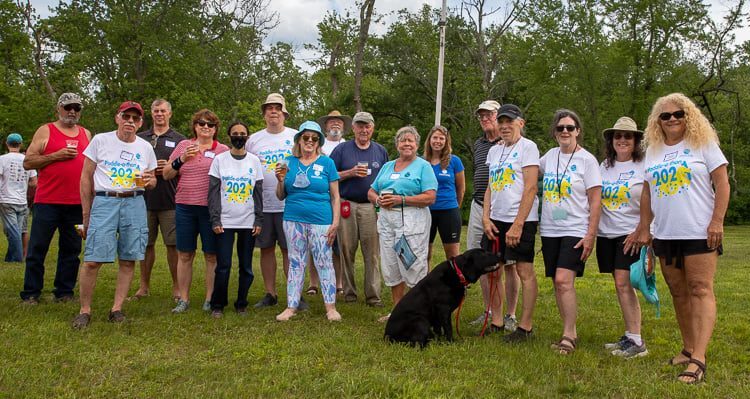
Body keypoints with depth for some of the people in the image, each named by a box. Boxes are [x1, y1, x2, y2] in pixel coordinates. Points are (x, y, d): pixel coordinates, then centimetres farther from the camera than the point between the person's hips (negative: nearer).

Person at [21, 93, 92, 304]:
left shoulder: (86, 134, 15)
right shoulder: (45, 131, 4)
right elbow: (27, 162, -1)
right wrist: (56, 156, -13)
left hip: (76, 203, 3)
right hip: (47, 201, -3)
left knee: (71, 250, 6)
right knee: (37, 249, 1)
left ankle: (64, 292, 15)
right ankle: (31, 294, 10)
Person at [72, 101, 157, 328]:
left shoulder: (145, 147, 11)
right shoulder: (100, 140, 3)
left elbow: (152, 181, 19)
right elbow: (86, 177, 4)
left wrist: (149, 181, -7)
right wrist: (86, 214, 1)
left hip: (134, 203, 3)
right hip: (104, 201, -3)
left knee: (128, 260, 3)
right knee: (93, 260, -8)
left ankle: (117, 308, 14)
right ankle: (85, 310, 6)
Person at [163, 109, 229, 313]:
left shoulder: (223, 150, 5)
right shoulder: (183, 145, 10)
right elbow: (166, 175, 8)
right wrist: (181, 159, -7)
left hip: (211, 209, -2)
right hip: (185, 207, 2)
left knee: (212, 256, 4)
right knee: (184, 255, 7)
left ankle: (210, 299, 14)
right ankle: (183, 299, 16)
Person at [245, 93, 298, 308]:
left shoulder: (296, 137, 5)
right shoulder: (253, 140, 10)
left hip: (289, 204, -2)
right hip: (262, 205, 2)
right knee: (266, 249, 8)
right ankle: (270, 294, 19)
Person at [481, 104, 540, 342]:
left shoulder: (527, 147, -6)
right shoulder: (494, 151, 15)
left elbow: (530, 188, -13)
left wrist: (517, 224, -17)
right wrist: (486, 218, 3)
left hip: (520, 220, -7)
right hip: (495, 220, 7)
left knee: (525, 271, -1)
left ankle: (525, 326, 6)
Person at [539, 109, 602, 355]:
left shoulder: (587, 160, -4)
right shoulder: (550, 156, 9)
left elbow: (595, 200, -7)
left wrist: (591, 235, -13)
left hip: (575, 231, -5)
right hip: (550, 230, 5)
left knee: (564, 280, -18)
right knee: (558, 283, 7)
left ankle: (568, 336, -7)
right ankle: (571, 333, 19)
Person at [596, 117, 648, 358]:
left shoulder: (643, 167, -5)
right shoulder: (604, 166, 11)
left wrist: (640, 231, -15)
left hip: (630, 234, -5)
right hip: (606, 233, 6)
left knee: (623, 283, -13)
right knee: (620, 286, 8)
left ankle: (636, 342, -7)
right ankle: (629, 336, 17)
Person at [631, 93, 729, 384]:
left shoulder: (703, 144, 0)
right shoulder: (653, 151, 13)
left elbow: (722, 183, -4)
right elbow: (647, 192, 16)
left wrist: (717, 221, -13)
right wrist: (643, 228, 11)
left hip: (699, 233, -5)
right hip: (664, 235, 5)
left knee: (700, 290, -8)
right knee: (678, 292, 10)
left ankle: (698, 358, -12)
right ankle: (688, 348, 20)